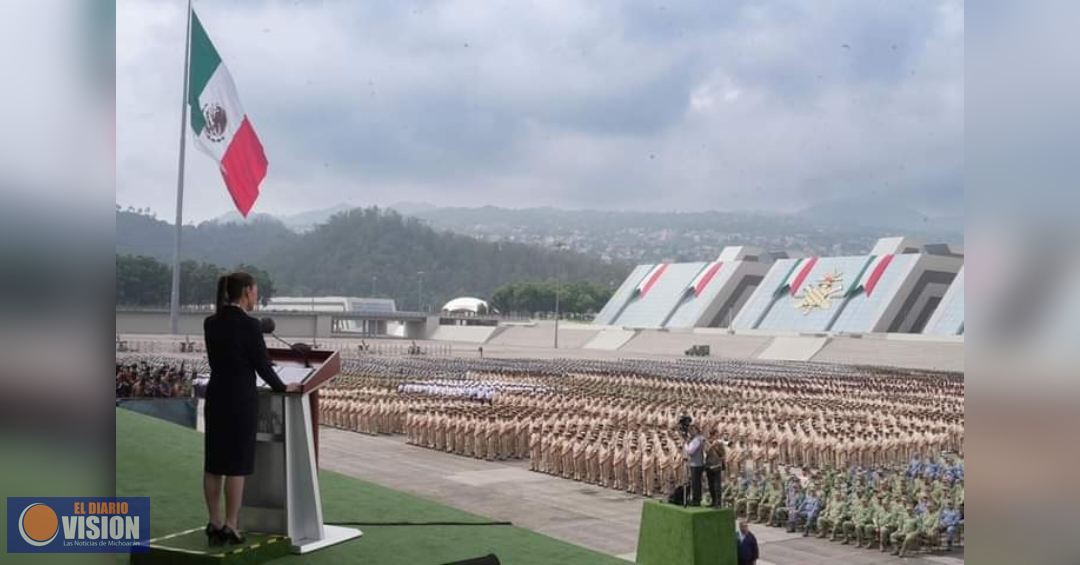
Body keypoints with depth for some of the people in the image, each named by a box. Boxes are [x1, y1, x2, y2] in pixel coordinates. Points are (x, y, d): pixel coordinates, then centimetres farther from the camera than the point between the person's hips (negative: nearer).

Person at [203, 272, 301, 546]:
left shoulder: (210, 323, 6)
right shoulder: (249, 325, -14)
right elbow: (262, 364, -10)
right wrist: (283, 387, 6)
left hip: (216, 396, 7)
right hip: (241, 399, -7)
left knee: (213, 463, 9)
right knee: (237, 465, -1)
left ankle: (215, 525, 15)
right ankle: (230, 528, 3)